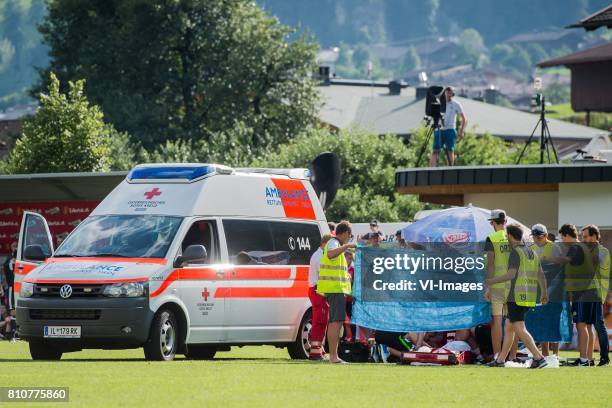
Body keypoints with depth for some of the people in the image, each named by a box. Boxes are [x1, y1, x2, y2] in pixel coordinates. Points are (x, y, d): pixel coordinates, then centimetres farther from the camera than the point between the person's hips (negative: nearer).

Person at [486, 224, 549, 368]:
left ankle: (538, 357, -21)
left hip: (516, 296, -9)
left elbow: (511, 274, -22)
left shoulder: (515, 252, -11)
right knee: (509, 327, 17)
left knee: (520, 329, -11)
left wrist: (492, 281, -16)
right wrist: (544, 293, 33)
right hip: (529, 297, 9)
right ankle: (500, 360, 21)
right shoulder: (532, 253, 14)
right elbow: (541, 275, 20)